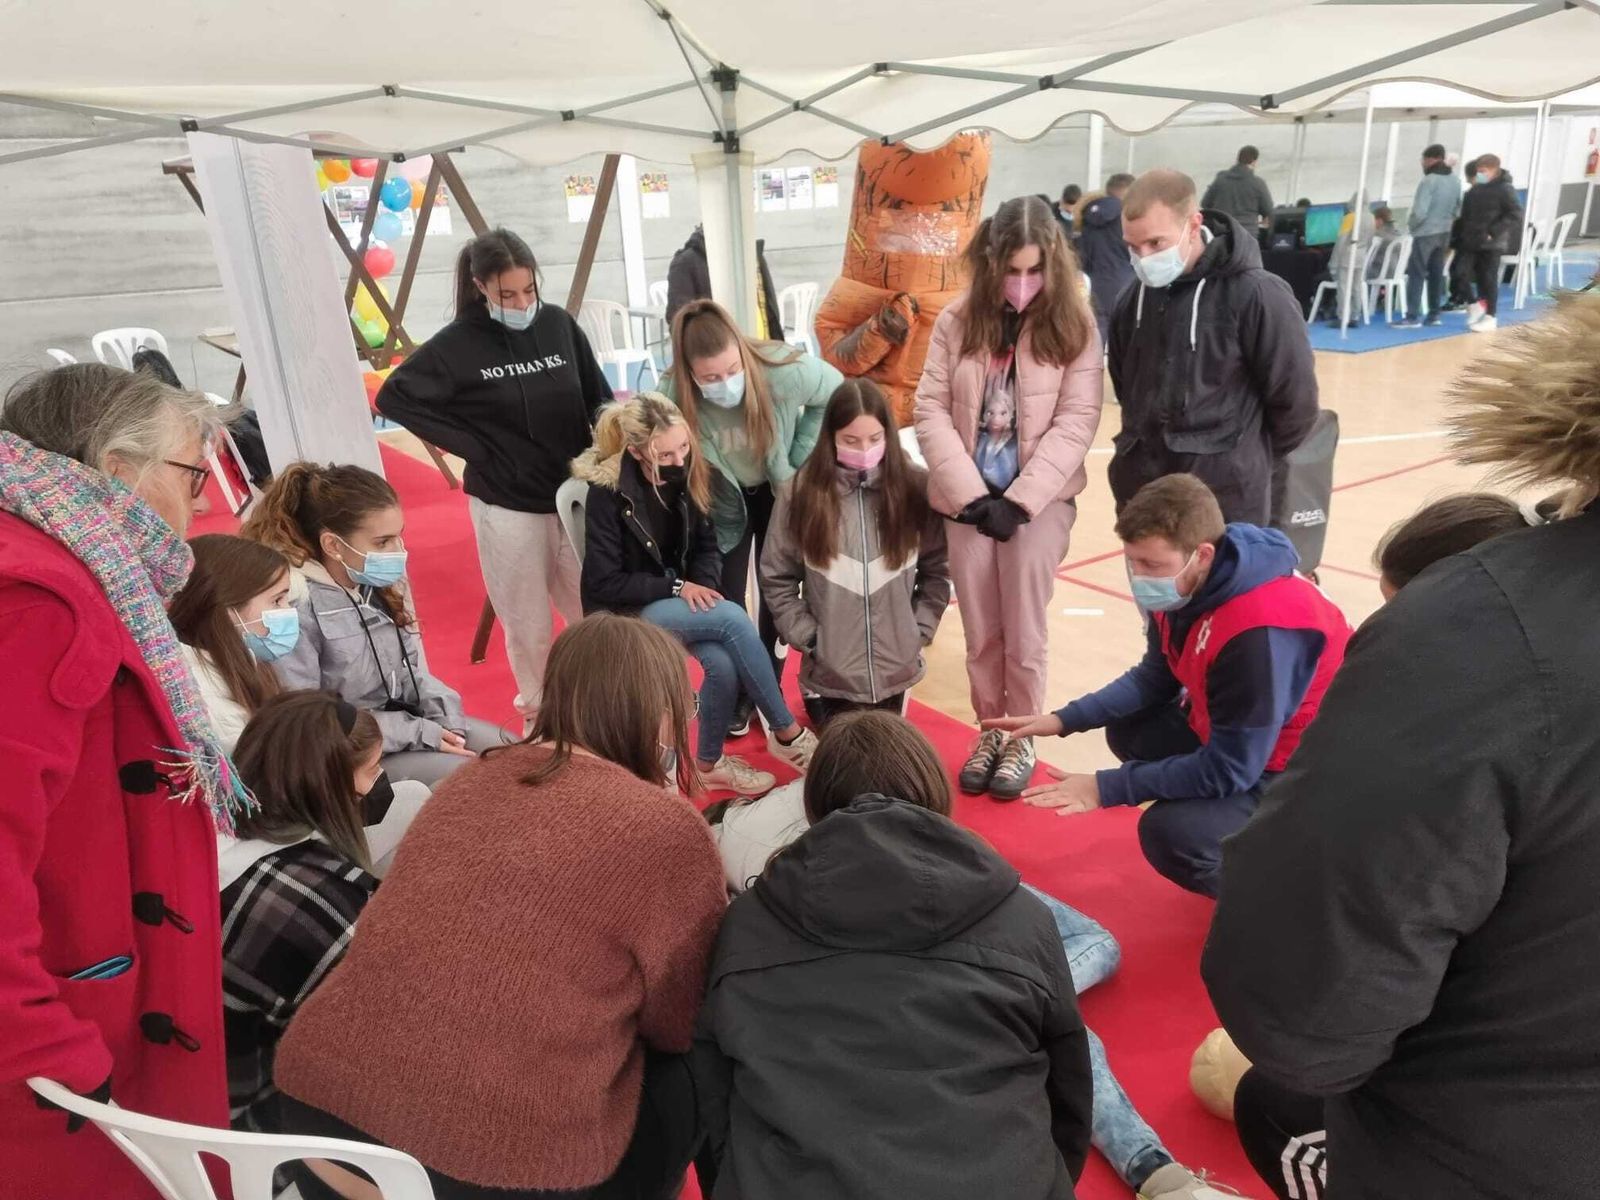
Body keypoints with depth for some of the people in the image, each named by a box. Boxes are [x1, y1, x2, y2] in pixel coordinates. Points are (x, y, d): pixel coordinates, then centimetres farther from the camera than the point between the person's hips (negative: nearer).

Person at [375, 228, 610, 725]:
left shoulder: (559, 324, -1)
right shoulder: (458, 344, -8)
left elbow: (599, 400, 8)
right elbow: (394, 397, -6)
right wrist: (476, 449, -9)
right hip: (507, 506, -2)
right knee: (529, 625, 9)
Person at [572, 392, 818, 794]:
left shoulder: (688, 475, -4)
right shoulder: (607, 492, -19)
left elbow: (706, 546, 6)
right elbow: (604, 583, -16)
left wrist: (702, 587, -14)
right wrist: (677, 588, -21)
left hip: (680, 599, 5)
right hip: (627, 611, -5)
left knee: (723, 663, -26)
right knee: (733, 619, -28)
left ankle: (709, 762, 0)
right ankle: (787, 734, -15)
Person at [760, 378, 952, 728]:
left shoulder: (914, 486, -6)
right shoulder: (805, 491, -9)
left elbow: (937, 569, 2)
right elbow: (776, 577, -3)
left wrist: (920, 629, -5)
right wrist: (807, 637, -8)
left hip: (894, 668, 1)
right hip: (830, 669, -1)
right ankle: (813, 699, 39)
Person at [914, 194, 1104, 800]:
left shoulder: (1074, 324, -5)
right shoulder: (958, 320, 0)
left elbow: (1077, 420, -9)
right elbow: (930, 409, -3)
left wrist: (1018, 499, -16)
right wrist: (973, 494, -12)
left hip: (1041, 499, -2)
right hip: (968, 498, 2)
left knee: (1023, 631, 3)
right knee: (980, 631, 10)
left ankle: (1021, 738, 23)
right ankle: (989, 732, 28)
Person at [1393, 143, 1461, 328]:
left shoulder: (1429, 181, -17)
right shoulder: (1455, 180, 8)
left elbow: (1420, 212, -21)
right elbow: (1458, 209, 12)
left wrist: (1410, 225, -4)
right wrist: (1446, 222, 20)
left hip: (1426, 233, -8)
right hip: (1444, 233, 8)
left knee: (1416, 274, -5)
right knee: (1436, 273, 13)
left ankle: (1413, 317, -9)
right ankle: (1434, 314, 16)